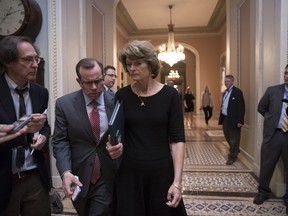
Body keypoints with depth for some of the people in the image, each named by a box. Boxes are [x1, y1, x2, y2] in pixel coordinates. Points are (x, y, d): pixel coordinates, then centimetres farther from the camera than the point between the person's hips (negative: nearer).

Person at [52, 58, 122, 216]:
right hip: (79, 177, 2)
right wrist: (65, 172, -19)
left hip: (109, 177, -2)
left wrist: (122, 144, -21)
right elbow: (60, 141, -5)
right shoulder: (64, 104, -5)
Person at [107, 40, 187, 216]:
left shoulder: (169, 95, -7)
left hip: (161, 172, -1)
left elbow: (177, 139, -9)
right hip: (129, 172, 1)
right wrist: (113, 145, -17)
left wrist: (177, 182, -13)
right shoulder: (122, 96, -1)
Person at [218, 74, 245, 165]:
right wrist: (221, 118, 13)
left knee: (233, 139, 5)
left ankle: (232, 157, 19)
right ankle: (235, 150, 42)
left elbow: (241, 107, -16)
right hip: (225, 118, 8)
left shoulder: (237, 92, -13)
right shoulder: (225, 92, 13)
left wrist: (240, 121, -19)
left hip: (233, 120, -8)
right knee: (227, 136, 19)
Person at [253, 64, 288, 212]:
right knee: (266, 166, 11)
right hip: (273, 134, 1)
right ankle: (263, 191, 32)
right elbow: (261, 108, 15)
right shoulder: (272, 91, 3)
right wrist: (271, 119, 3)